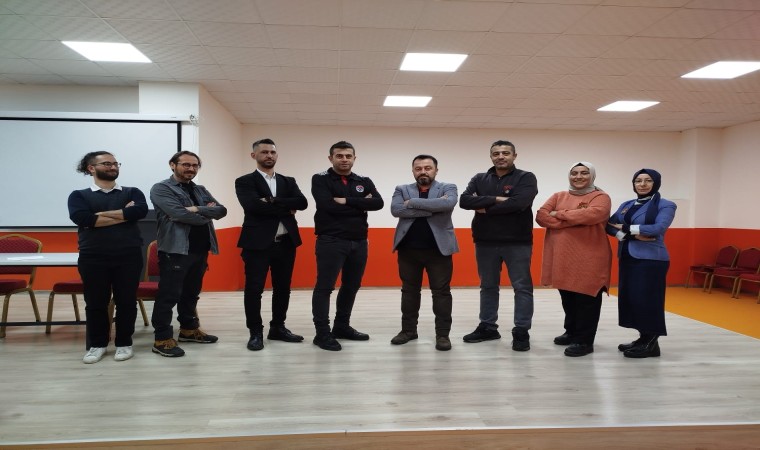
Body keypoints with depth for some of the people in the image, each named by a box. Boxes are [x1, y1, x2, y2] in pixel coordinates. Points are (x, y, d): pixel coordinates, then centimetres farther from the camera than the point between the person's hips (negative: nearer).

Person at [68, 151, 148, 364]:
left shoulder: (132, 192, 8)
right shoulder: (79, 195, 6)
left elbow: (140, 211, -13)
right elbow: (81, 218, -14)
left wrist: (101, 214, -11)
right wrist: (124, 214, -12)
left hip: (128, 257, 0)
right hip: (92, 258, 0)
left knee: (126, 301, 5)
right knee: (95, 303, 7)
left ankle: (124, 343, 19)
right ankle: (97, 344, 22)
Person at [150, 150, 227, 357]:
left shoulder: (201, 190, 16)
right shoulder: (161, 189, -4)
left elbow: (221, 210, 2)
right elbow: (179, 214, -19)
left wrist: (199, 210, -16)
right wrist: (208, 214, -7)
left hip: (200, 250, 7)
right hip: (175, 249, -7)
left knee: (191, 293, 17)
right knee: (168, 295, -3)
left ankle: (189, 329, 30)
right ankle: (162, 339, 3)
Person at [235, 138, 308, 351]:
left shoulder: (288, 181, 14)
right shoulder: (245, 182, 1)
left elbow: (302, 203, -4)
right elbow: (253, 206, -18)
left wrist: (273, 201, -14)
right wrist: (286, 209, -11)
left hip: (286, 242, 4)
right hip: (257, 243, -4)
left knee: (283, 288, 11)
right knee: (254, 288, 0)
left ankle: (278, 328, 25)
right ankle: (256, 332, 13)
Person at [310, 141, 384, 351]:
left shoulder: (364, 182, 10)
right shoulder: (320, 180, -1)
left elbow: (378, 203, -7)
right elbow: (328, 206, -18)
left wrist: (346, 201, -15)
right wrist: (360, 204, -10)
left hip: (359, 242, 5)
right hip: (331, 242, -5)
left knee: (351, 286, 13)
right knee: (324, 287, -3)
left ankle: (342, 326, 28)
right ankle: (322, 333, 5)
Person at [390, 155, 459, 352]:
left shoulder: (448, 188, 2)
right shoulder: (402, 189, 6)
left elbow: (448, 204, -20)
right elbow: (395, 210, -13)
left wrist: (412, 202, -15)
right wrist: (431, 208, -17)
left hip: (439, 249, -2)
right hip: (408, 249, 2)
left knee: (441, 291, 2)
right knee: (409, 290, 12)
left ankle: (443, 334, 12)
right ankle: (408, 329, 25)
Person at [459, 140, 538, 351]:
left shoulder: (526, 178, -3)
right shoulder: (479, 179, 8)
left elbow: (518, 203, -21)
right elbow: (464, 200, -9)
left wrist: (485, 208, -12)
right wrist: (496, 199, -18)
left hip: (517, 242, -3)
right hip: (485, 242, 4)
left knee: (522, 287, 1)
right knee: (488, 286, 13)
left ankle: (521, 332, 10)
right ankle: (487, 327, 25)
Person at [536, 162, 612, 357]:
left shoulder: (600, 197, -1)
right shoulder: (559, 196, 13)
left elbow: (592, 214, -22)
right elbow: (541, 216, -1)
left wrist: (560, 214, -12)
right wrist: (571, 221, -14)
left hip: (589, 258, -5)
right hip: (561, 258, 5)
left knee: (586, 299, 1)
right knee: (567, 299, 16)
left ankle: (584, 340, 10)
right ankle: (572, 332, 32)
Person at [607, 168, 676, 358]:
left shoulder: (665, 205, -1)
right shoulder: (626, 205, 16)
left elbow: (658, 228, -17)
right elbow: (610, 225, 3)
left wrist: (626, 228, -10)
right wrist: (632, 235, -15)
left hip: (651, 259, -7)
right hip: (626, 258, 7)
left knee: (647, 300, -6)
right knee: (629, 299, 8)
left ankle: (652, 344, 5)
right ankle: (643, 338, 20)